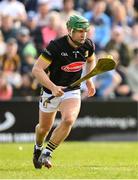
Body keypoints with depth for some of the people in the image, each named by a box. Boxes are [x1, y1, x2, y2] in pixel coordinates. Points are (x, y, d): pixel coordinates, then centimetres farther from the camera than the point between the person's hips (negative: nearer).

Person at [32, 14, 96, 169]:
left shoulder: (88, 45, -8)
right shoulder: (56, 46, -24)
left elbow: (91, 60, 18)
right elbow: (36, 69, -27)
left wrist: (89, 79, 6)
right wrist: (53, 87, -38)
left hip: (72, 92, 2)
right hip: (51, 90, -2)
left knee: (69, 120, -26)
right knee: (44, 127, 14)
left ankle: (47, 153, -14)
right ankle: (38, 147, 50)